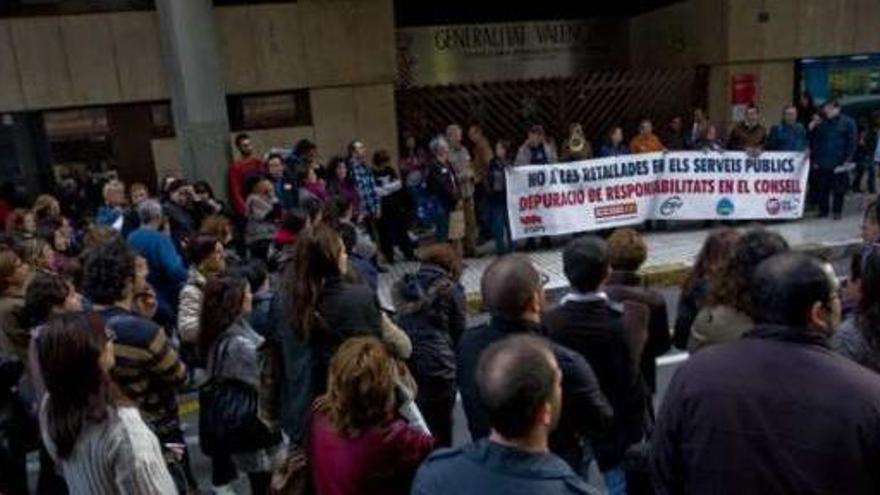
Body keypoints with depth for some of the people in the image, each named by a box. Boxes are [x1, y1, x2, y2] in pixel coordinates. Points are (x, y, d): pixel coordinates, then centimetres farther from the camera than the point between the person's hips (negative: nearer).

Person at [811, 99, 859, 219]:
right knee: (822, 189, 4)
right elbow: (814, 143, 13)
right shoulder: (820, 125, 10)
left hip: (839, 164, -2)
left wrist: (847, 160, -9)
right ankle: (823, 211, 13)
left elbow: (852, 142, -1)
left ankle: (837, 211, 13)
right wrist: (814, 160, 6)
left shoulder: (848, 123, 2)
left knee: (839, 190, 3)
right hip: (822, 164, 3)